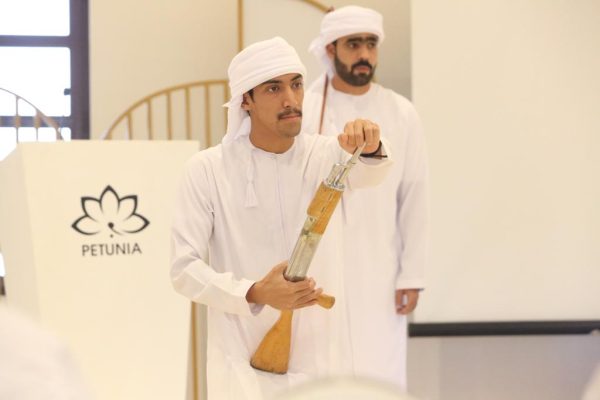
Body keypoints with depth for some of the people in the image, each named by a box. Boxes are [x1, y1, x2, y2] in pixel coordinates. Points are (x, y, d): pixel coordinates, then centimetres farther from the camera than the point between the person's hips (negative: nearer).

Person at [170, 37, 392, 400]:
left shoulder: (325, 156, 1)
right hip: (245, 364, -2)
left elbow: (369, 173, -21)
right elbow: (185, 268, -7)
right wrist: (255, 294, -23)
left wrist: (369, 149, -45)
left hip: (323, 363, 2)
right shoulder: (207, 171, -4)